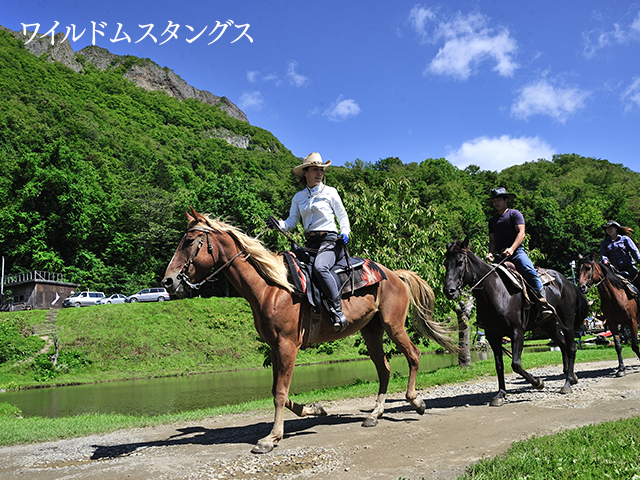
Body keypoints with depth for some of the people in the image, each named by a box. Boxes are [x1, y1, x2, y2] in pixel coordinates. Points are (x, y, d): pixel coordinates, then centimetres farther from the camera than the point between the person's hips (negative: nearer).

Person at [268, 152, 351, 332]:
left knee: (320, 267, -34)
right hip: (310, 243, 6)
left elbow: (342, 216, 8)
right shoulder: (298, 197, 15)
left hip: (330, 240, -6)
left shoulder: (330, 192, 6)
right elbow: (292, 220, 8)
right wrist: (280, 224, -13)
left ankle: (338, 312, -31)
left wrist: (345, 232, -11)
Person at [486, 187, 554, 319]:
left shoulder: (515, 214, 7)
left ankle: (543, 303, -31)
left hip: (516, 251, -5)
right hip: (500, 254, 5)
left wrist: (511, 249, -20)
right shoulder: (493, 221, 23)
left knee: (529, 270, -30)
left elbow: (521, 233, -5)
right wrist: (491, 253, -3)